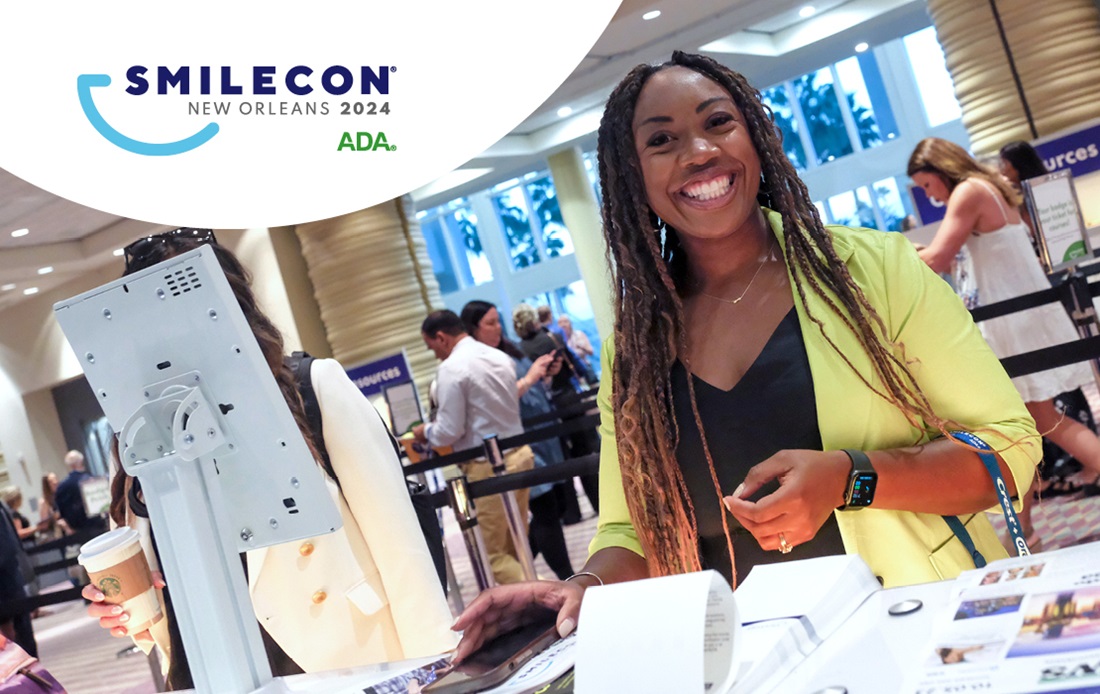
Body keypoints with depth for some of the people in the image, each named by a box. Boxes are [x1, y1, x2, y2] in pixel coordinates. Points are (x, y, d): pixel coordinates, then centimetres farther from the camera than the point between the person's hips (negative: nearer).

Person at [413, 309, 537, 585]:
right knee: (516, 546, 16)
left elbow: (450, 431, -15)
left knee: (493, 554, 2)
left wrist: (425, 431, 6)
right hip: (520, 454, 8)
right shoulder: (500, 357, 9)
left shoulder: (451, 368, -15)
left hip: (489, 466, -8)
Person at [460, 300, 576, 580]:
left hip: (542, 442, 9)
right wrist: (528, 379, -23)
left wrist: (544, 373, 4)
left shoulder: (509, 350, 14)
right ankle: (568, 580, -1)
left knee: (545, 512, 12)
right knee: (546, 512, -7)